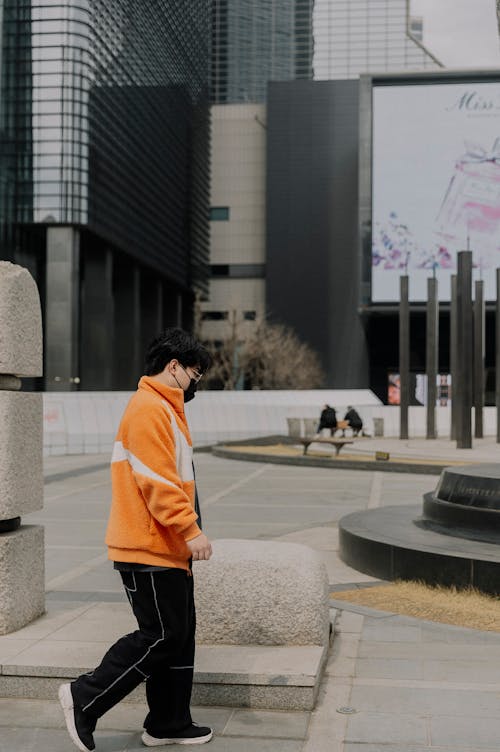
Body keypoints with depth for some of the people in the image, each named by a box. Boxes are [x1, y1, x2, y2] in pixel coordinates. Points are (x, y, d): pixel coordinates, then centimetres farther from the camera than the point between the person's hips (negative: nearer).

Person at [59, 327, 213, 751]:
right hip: (150, 550, -10)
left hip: (168, 549, 11)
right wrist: (190, 530, -23)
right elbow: (157, 482, -23)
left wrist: (185, 533, 20)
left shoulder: (165, 409, 19)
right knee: (162, 635, -6)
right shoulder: (149, 409, -14)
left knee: (179, 635, 13)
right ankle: (85, 698, 5)